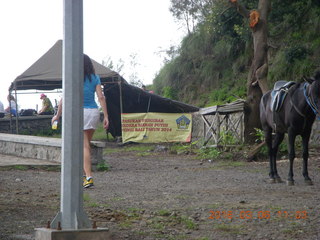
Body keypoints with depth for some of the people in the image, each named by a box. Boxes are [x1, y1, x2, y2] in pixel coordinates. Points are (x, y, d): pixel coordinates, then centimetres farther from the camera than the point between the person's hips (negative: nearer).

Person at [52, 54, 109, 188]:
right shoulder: (95, 78, 6)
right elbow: (101, 97, -1)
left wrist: (58, 115, 6)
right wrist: (106, 117, 0)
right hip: (94, 112, 4)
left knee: (84, 146, -5)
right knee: (86, 144, 17)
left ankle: (89, 177, -12)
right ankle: (84, 174, 23)